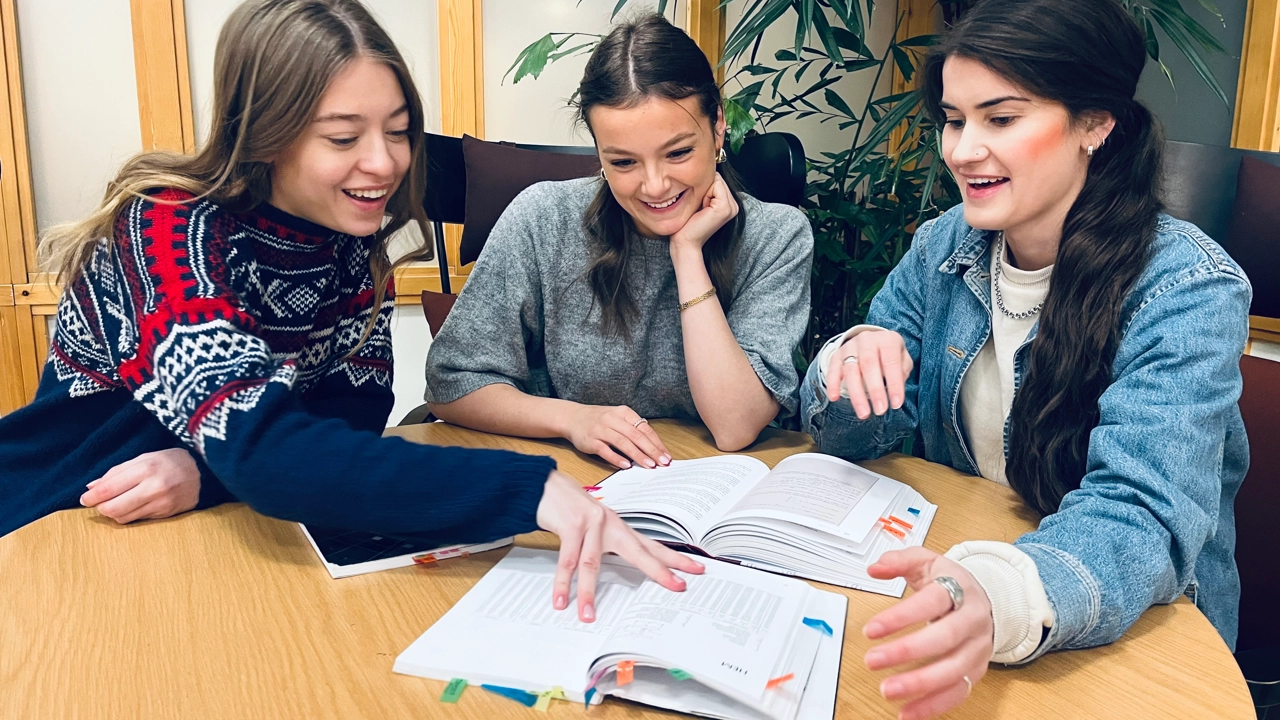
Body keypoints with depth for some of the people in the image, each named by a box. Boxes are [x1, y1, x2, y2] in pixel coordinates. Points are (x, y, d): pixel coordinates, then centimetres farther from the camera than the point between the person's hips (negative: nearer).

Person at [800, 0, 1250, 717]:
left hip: (1132, 637, -4)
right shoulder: (944, 247, -2)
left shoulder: (1187, 287, -17)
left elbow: (1141, 516, -29)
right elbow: (851, 436, 1)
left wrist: (1000, 598, -49)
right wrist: (854, 365, -22)